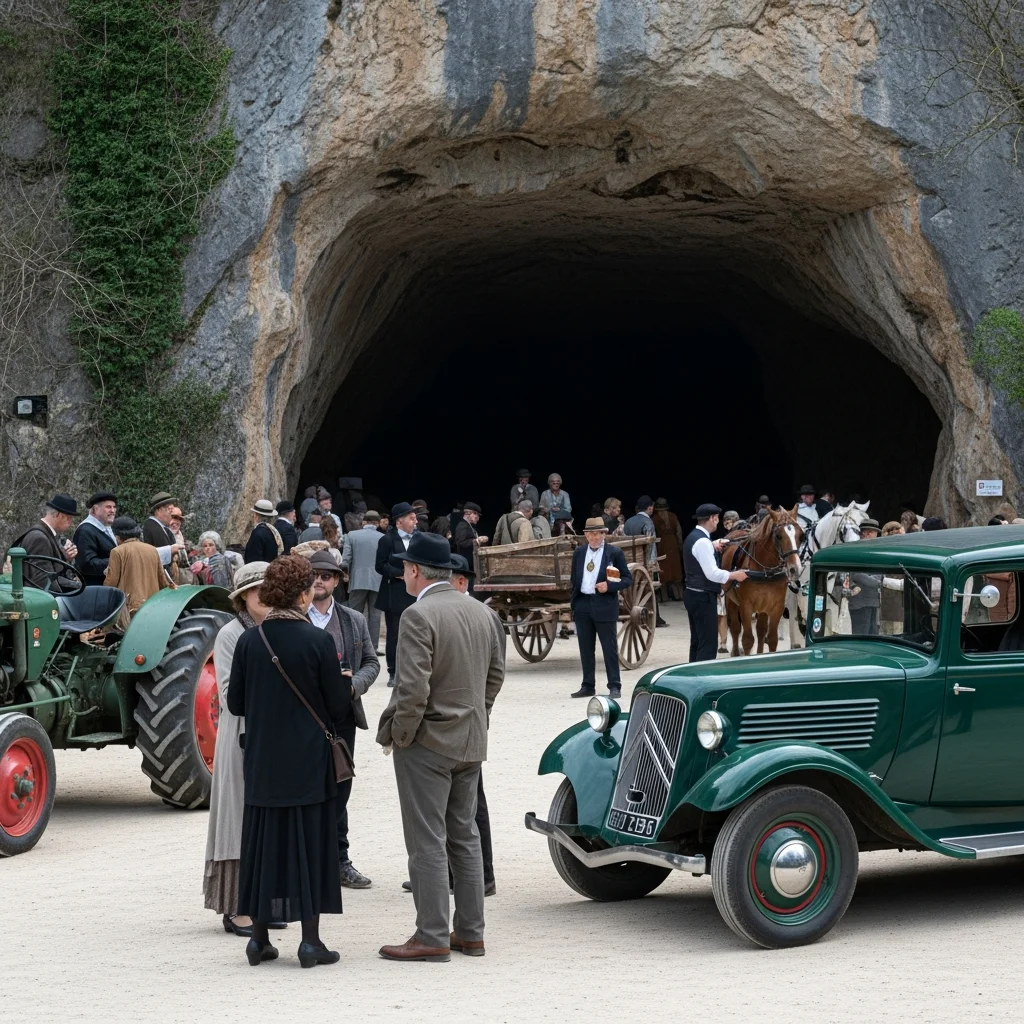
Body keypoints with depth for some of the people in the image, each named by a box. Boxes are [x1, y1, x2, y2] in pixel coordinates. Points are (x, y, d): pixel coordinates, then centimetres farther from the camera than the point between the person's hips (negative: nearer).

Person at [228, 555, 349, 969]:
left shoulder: (248, 641, -3)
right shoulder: (318, 641, -12)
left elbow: (235, 703, 3)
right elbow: (338, 707, -8)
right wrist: (343, 686, 13)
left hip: (262, 763, 3)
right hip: (309, 763, -3)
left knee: (263, 841, 11)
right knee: (309, 842, 4)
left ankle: (259, 938, 15)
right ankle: (310, 941, 5)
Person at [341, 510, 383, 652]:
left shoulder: (352, 535, -1)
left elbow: (345, 559, -3)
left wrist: (346, 573, 14)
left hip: (358, 581, 0)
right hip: (377, 582, 0)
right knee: (374, 615, 5)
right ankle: (372, 648, 3)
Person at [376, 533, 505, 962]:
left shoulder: (418, 616, -18)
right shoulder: (483, 613, 7)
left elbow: (413, 688, -22)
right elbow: (496, 674, 13)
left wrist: (397, 734, -10)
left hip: (427, 742, -8)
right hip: (471, 742, 8)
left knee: (427, 843, -2)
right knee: (464, 837, 15)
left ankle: (432, 937, 1)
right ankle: (470, 932, 19)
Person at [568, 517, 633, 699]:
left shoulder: (614, 553, -2)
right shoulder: (579, 553, 10)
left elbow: (627, 579, -2)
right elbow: (573, 579, 16)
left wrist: (609, 586, -17)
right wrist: (573, 602, 9)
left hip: (605, 606, -4)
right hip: (582, 606, 4)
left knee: (609, 648, -1)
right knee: (586, 649, 9)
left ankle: (614, 686, 4)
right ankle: (587, 686, 16)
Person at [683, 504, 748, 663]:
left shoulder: (693, 536, 10)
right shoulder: (702, 541, -21)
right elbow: (712, 574, -24)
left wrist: (712, 547, 35)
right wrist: (735, 575, -14)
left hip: (693, 595, 10)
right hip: (703, 597, -10)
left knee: (697, 641, 15)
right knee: (708, 643, -7)